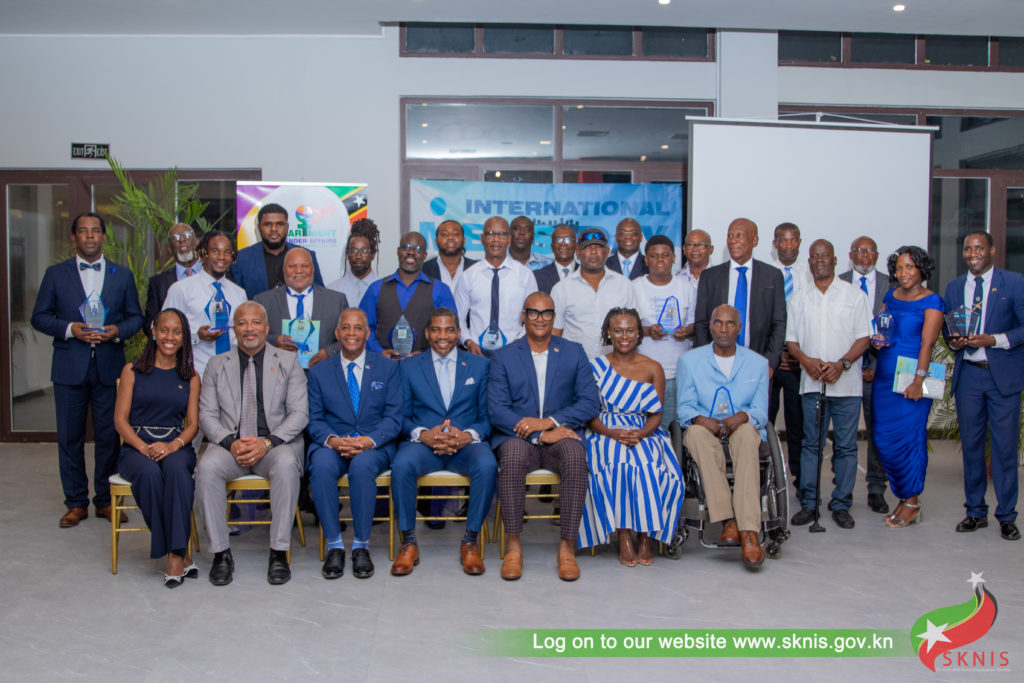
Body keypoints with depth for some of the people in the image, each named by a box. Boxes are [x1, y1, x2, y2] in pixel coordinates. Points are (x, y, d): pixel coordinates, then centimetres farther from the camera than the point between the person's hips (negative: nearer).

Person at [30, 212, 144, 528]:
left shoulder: (123, 275, 9)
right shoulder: (56, 274, 7)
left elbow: (136, 317, 10)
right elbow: (39, 317, 5)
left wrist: (118, 331, -10)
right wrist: (69, 329, -12)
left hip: (109, 367, 0)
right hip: (70, 368, 0)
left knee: (109, 436, 4)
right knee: (69, 437, 5)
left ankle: (106, 499, 17)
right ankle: (76, 502, 16)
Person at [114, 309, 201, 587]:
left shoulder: (190, 377, 17)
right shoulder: (132, 371, 12)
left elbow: (193, 423, 9)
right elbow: (120, 419, 4)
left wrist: (173, 445, -13)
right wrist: (144, 447, -14)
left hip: (176, 446, 1)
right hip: (136, 446, 0)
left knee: (176, 468, -36)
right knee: (149, 472, -35)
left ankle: (177, 555, -35)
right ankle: (182, 556, -28)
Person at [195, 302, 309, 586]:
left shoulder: (288, 361, 9)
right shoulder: (217, 364, 14)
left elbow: (299, 413, 1)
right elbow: (206, 415, 7)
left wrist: (267, 443, -14)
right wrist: (231, 443, -12)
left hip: (275, 443, -1)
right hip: (230, 444, 2)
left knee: (286, 464, -35)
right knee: (207, 467, -30)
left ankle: (279, 552, -25)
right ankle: (221, 553, -19)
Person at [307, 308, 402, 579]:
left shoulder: (387, 368, 10)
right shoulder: (319, 372, 14)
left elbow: (393, 417, 2)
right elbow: (314, 420, 5)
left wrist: (370, 440, -17)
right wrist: (332, 440, -17)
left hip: (374, 447, -1)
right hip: (332, 445, 1)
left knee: (362, 465, -35)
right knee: (322, 465, -33)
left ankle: (361, 546, -21)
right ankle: (334, 545, -21)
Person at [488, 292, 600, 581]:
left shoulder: (574, 353, 11)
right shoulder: (504, 357, 8)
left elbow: (590, 402, 2)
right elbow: (496, 410, -3)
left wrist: (549, 422, -13)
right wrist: (538, 435, -16)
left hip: (560, 433, 1)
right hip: (518, 436, 0)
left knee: (576, 458, -33)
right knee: (512, 456, -34)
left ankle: (568, 547, -22)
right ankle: (513, 546, -22)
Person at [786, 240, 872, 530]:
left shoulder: (854, 295, 4)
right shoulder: (799, 298, 11)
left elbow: (864, 337, 0)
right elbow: (790, 339, 10)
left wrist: (841, 364, -14)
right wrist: (807, 360, -10)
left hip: (846, 383, -1)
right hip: (811, 382, 2)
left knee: (845, 445, 2)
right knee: (811, 443, 4)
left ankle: (841, 504, 11)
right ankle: (809, 503, 10)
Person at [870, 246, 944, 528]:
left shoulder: (931, 301, -5)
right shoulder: (890, 296, 13)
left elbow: (927, 342, -13)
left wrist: (919, 379, -21)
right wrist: (876, 340, -1)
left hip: (911, 377, -6)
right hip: (884, 376, 6)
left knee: (909, 436, -4)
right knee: (884, 438, 4)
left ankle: (912, 503, 8)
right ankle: (903, 497, 17)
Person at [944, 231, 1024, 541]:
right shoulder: (954, 287, 12)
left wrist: (994, 340, -18)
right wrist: (953, 341, -5)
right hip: (967, 374, 4)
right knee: (971, 445, 8)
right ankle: (976, 512, 19)